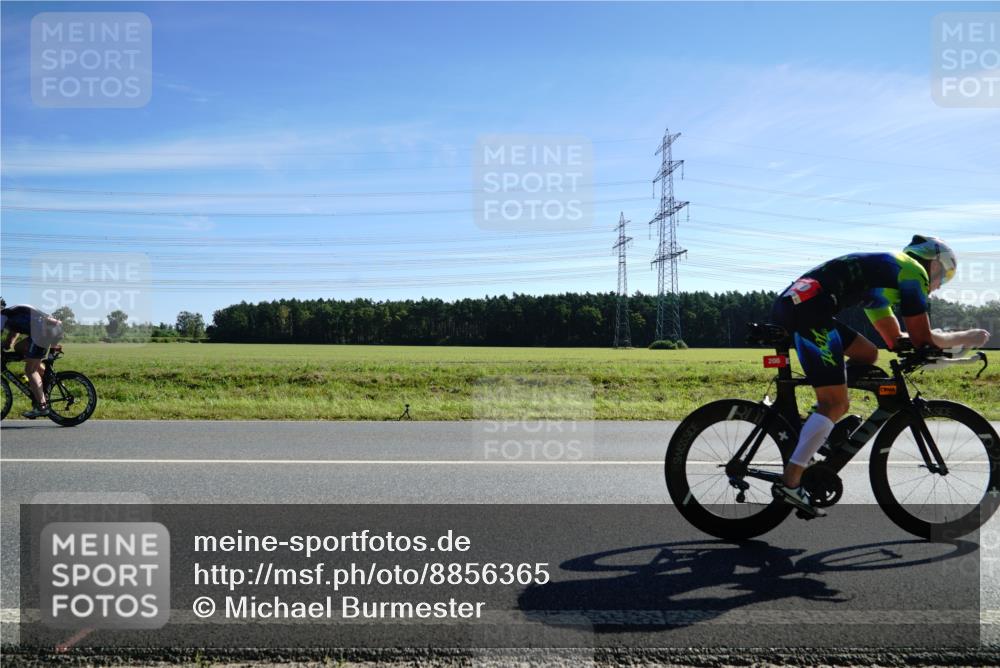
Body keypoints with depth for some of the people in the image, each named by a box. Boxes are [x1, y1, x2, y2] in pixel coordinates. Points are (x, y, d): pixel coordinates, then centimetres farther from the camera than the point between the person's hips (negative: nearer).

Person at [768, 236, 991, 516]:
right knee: (835, 404, -5)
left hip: (791, 302, 9)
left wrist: (943, 341, 30)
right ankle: (789, 483, -10)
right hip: (807, 311, -9)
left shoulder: (883, 268, 33)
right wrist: (966, 338, 20)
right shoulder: (914, 271, 8)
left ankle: (811, 438, 14)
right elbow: (922, 338, 5)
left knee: (867, 355, 21)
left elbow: (894, 338, 34)